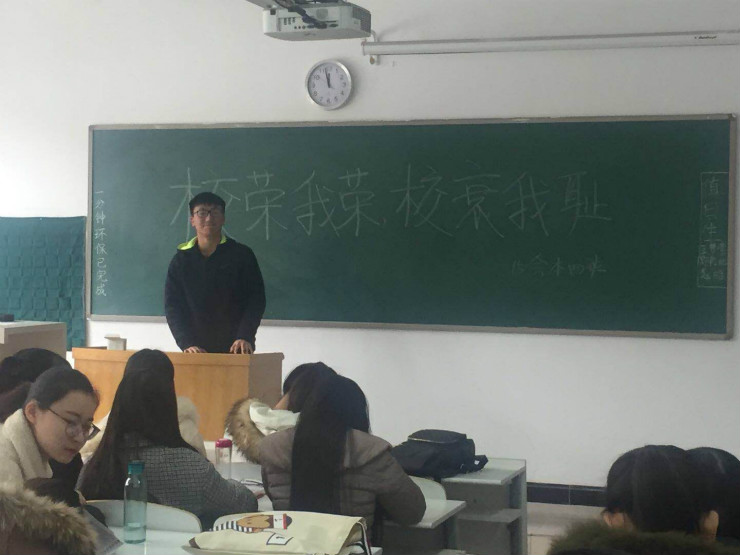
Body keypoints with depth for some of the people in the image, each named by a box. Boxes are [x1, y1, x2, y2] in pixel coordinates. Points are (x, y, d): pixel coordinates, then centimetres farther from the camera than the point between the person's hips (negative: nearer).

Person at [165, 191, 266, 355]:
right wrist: (187, 343, -14)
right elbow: (172, 306, 2)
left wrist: (245, 337, -17)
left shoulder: (242, 255, 4)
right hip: (197, 352, 1)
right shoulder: (181, 260, 8)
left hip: (236, 349, -1)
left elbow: (256, 299, -1)